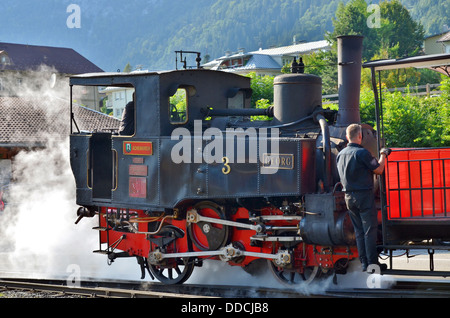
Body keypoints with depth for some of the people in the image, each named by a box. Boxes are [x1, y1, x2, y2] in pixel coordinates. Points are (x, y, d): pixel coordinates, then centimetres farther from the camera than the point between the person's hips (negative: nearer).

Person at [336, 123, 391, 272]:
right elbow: (378, 170, -9)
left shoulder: (340, 155, 9)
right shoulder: (362, 152, -13)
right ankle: (372, 263, -2)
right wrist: (383, 155, 5)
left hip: (349, 196, 7)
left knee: (359, 230, 11)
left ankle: (364, 263, 12)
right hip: (364, 195, -7)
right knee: (370, 229, -2)